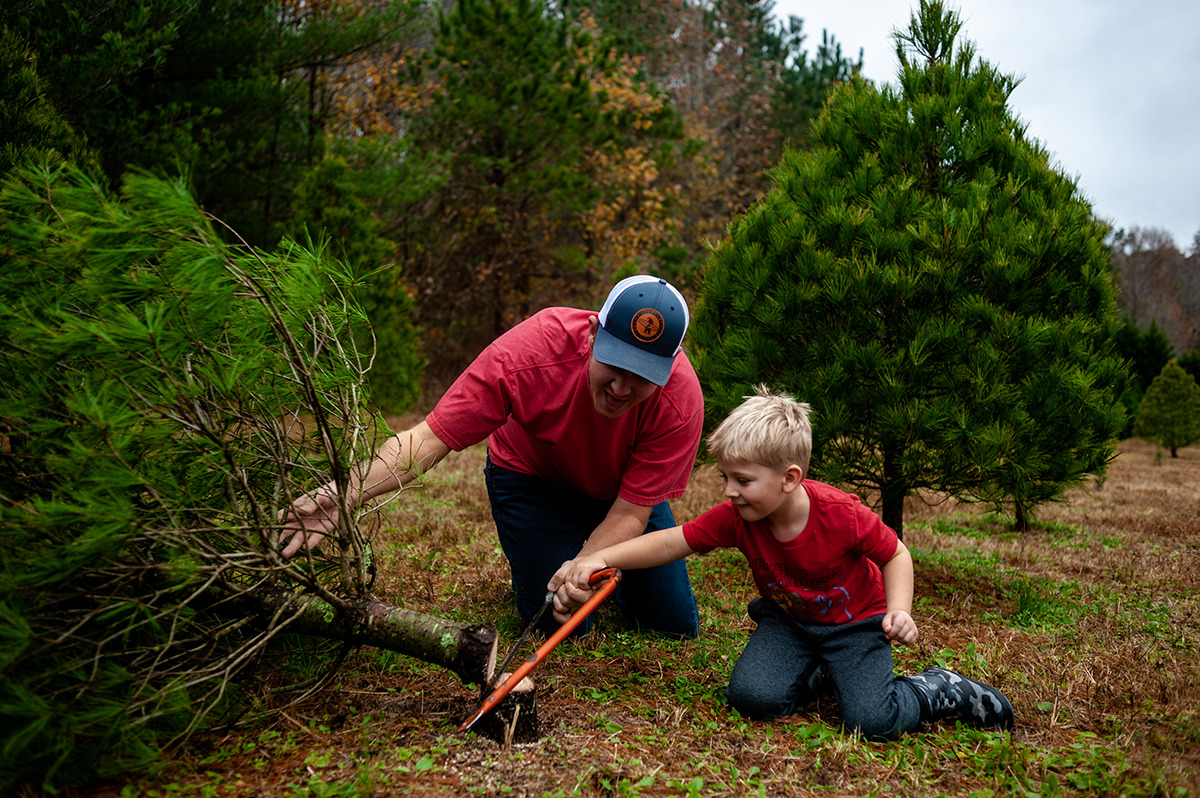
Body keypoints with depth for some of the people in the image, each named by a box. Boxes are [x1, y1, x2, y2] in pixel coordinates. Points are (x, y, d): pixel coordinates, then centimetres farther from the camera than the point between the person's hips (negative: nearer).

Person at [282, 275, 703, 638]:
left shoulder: (681, 401, -35)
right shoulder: (525, 353, -39)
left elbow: (631, 513, -29)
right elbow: (428, 438, -37)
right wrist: (342, 494, -51)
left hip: (620, 489, 2)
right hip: (531, 472, -2)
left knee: (676, 624, 4)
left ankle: (586, 550, 30)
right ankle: (528, 560, 21)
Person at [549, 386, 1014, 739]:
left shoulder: (841, 514, -28)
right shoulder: (735, 519, -19)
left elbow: (895, 554, -11)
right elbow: (671, 542, -20)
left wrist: (899, 611, -26)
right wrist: (600, 559, -32)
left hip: (854, 623, -4)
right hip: (787, 620, 4)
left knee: (873, 721, -23)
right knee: (751, 695, -20)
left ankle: (939, 691, 9)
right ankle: (818, 673, 10)